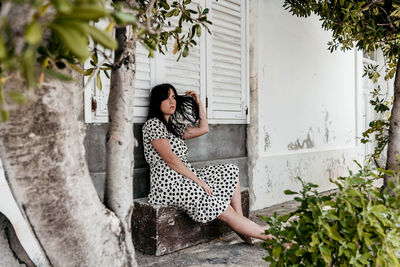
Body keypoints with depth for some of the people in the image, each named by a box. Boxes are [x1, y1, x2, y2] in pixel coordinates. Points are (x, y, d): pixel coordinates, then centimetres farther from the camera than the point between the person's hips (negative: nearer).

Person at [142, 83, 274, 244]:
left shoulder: (173, 127, 20)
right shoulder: (153, 124, -7)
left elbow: (203, 129, 26)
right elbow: (170, 159, -15)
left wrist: (199, 103, 23)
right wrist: (198, 181, -16)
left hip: (184, 179, 10)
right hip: (168, 185, -10)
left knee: (230, 172, 2)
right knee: (224, 209, -17)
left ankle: (241, 225, -4)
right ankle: (268, 235, -4)